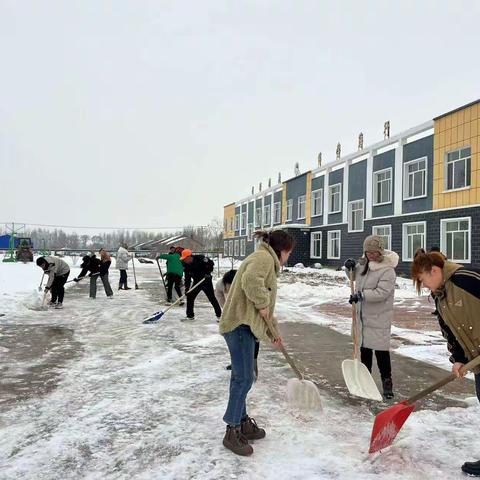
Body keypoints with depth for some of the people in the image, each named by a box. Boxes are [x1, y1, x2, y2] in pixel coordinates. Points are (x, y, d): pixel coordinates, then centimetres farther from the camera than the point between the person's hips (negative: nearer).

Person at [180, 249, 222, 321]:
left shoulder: (200, 258, -22)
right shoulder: (186, 265, -5)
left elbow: (211, 263, -15)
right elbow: (187, 276, -2)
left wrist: (208, 273, -23)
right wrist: (187, 287, -11)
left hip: (206, 281, -5)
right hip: (196, 282, 5)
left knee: (212, 298, -3)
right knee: (190, 297, 0)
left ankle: (219, 315, 6)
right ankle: (190, 315, 13)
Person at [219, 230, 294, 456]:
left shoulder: (267, 261, 23)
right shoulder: (264, 257, -9)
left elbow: (265, 305, 27)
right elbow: (251, 280, -32)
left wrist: (273, 331, 25)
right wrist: (262, 304, -19)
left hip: (242, 324, 11)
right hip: (240, 324, -11)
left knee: (240, 377, 17)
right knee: (244, 378, -6)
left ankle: (242, 423, 29)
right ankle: (232, 432, 4)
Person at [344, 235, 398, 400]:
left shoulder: (387, 270, -19)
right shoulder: (364, 263, 5)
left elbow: (382, 292, -27)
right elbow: (355, 276, 22)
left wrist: (361, 295, -32)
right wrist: (350, 267, 2)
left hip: (379, 317, -7)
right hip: (363, 314, 7)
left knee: (381, 349, -3)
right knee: (364, 346, 17)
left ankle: (387, 382, 10)